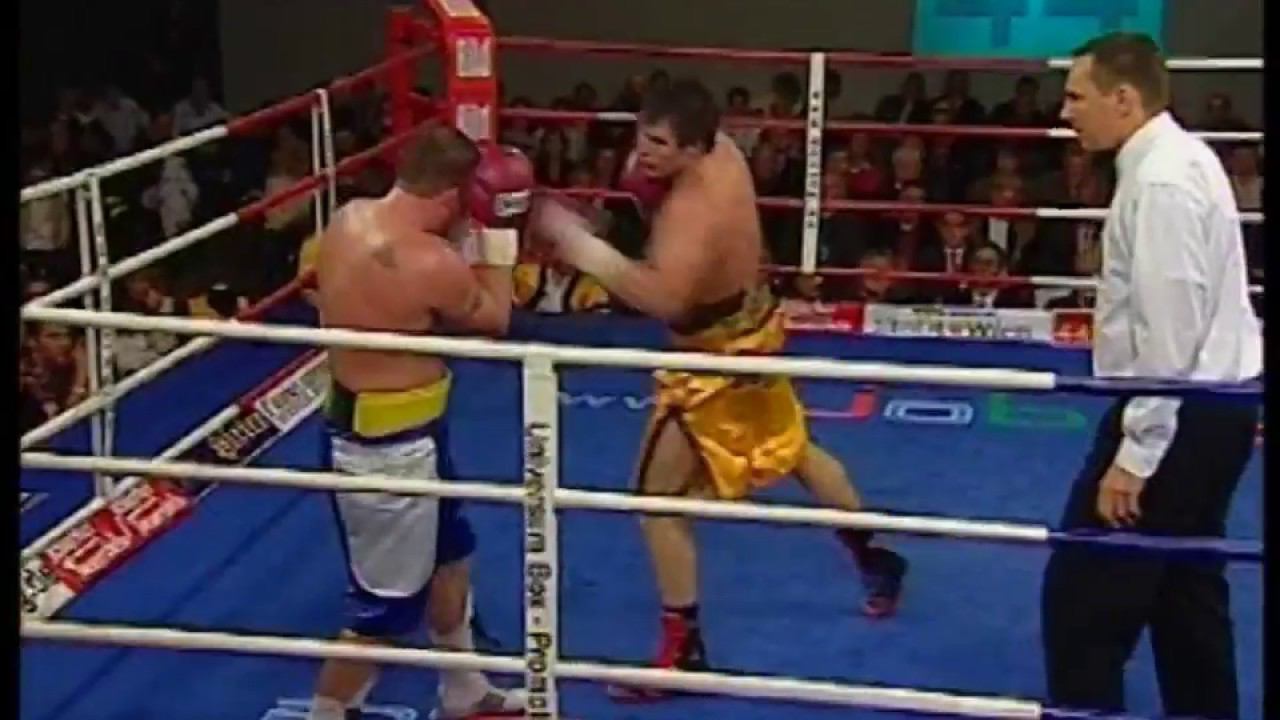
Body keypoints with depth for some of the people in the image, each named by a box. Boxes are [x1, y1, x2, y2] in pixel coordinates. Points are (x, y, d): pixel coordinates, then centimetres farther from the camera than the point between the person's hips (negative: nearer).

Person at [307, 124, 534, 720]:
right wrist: (498, 233, -3)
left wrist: (466, 236, 3)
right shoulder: (433, 263, -27)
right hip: (391, 445, -10)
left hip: (357, 420, 10)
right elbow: (494, 319, -9)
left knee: (449, 555, 27)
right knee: (386, 605, 7)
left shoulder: (348, 219, -2)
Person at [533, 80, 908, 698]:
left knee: (661, 498, -2)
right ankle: (875, 560, 48)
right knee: (792, 448, 29)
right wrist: (646, 179, -9)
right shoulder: (723, 153, -10)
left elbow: (665, 298, -51)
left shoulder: (694, 212, -36)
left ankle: (683, 648, 6)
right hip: (747, 330, 10)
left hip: (716, 356, -10)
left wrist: (578, 241, -49)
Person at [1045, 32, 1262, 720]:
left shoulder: (1161, 181, -21)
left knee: (1084, 597, -3)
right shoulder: (1176, 157, 11)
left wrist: (1133, 456, -22)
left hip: (1182, 416, -10)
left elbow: (1168, 331, -24)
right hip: (1211, 406, 10)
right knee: (1186, 593, 19)